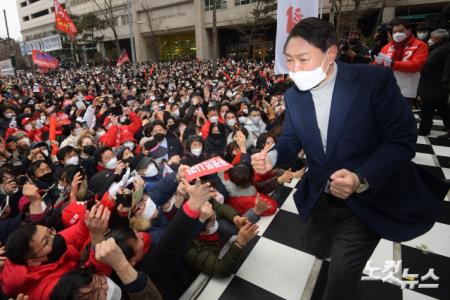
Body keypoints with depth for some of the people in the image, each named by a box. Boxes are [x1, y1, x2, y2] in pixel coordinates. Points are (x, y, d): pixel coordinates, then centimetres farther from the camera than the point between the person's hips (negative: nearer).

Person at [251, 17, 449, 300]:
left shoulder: (376, 80, -20)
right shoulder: (293, 96, -5)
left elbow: (402, 140, -19)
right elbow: (291, 139, 2)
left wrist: (362, 181, -35)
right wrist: (272, 156, -21)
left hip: (369, 199, -5)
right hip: (320, 196, 6)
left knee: (342, 274, -2)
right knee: (314, 246, 27)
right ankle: (348, 250, 64)